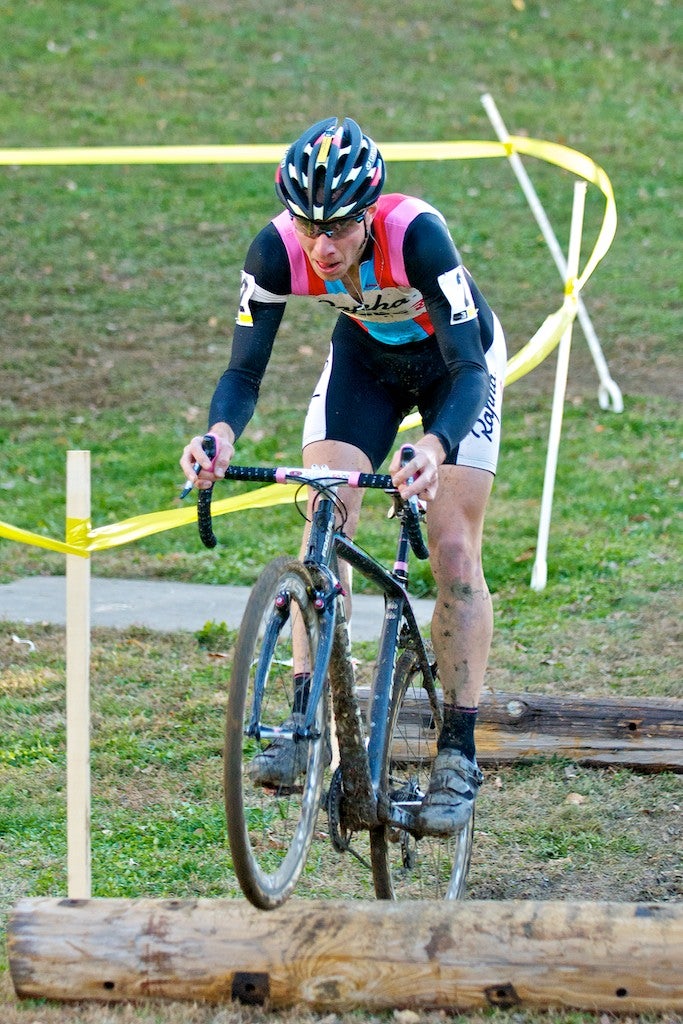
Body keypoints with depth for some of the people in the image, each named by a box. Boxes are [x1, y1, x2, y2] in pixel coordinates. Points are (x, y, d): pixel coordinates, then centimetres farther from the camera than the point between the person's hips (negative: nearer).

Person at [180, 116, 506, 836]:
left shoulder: (416, 235, -39)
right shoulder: (277, 251, -29)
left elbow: (470, 369, -42)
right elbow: (244, 370, -25)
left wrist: (434, 447, -61)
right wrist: (220, 434, -47)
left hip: (456, 361, -3)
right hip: (367, 355, 3)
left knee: (454, 552, -10)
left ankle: (458, 754, -5)